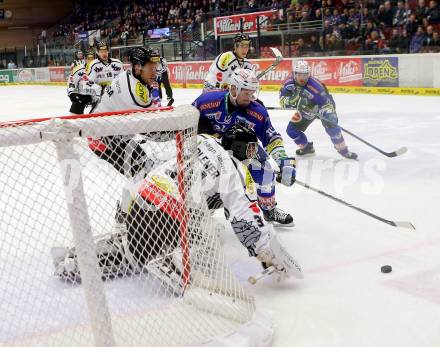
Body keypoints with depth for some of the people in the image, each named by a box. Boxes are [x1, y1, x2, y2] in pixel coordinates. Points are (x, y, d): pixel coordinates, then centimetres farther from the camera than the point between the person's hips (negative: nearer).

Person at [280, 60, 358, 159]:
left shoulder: (315, 86, -37)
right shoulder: (289, 83, -23)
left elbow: (326, 103, -35)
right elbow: (283, 99, -14)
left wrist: (329, 114, -52)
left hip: (321, 106, -5)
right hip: (305, 109, 6)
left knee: (331, 126, -29)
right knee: (292, 129, 0)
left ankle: (343, 150, -15)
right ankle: (306, 147, 25)